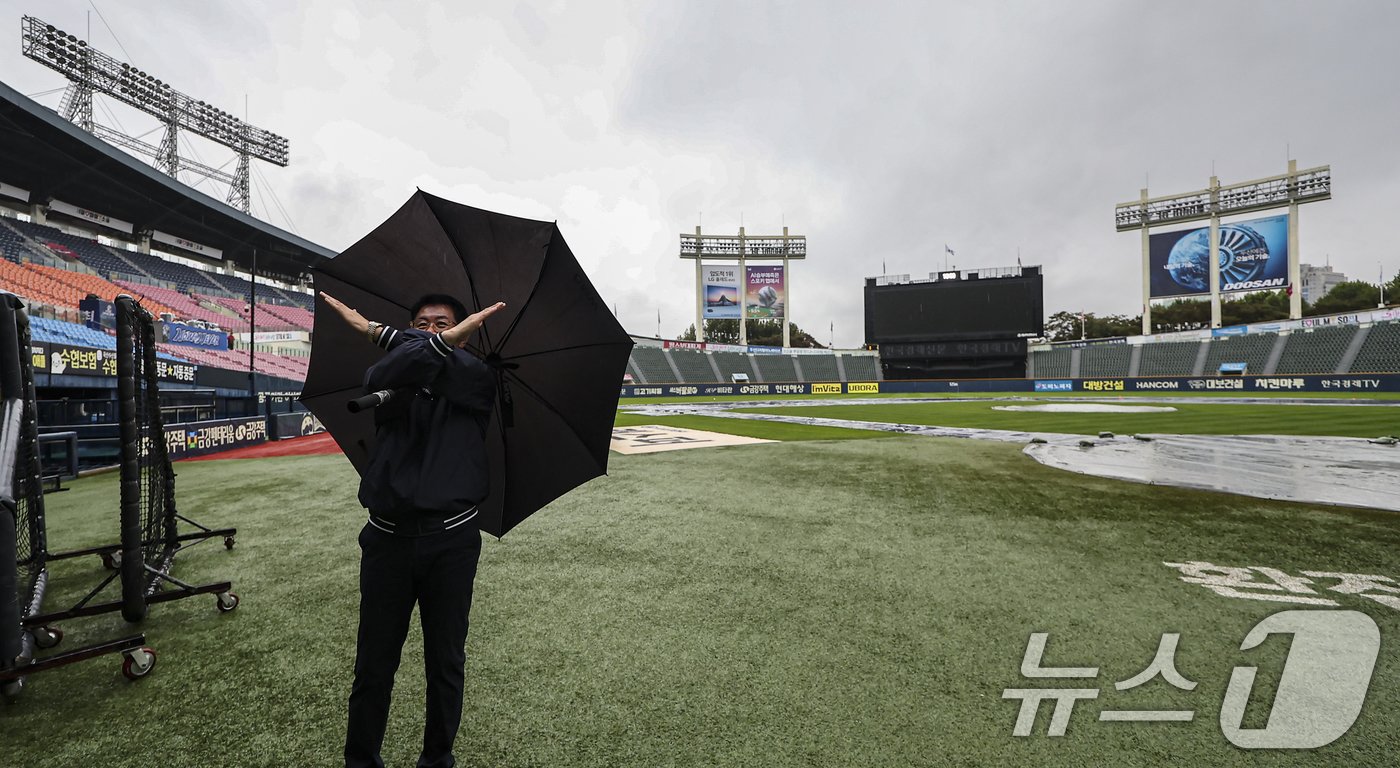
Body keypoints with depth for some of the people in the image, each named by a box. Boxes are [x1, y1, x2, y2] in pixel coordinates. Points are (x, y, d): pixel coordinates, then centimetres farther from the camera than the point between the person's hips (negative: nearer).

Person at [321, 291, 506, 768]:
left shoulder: (476, 382, 3)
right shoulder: (392, 386, 7)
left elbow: (452, 367, -17)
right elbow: (378, 379, -16)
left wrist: (377, 331, -12)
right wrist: (438, 344, -23)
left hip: (451, 540, -1)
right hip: (388, 538, 1)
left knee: (446, 665, 12)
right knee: (373, 666, 13)